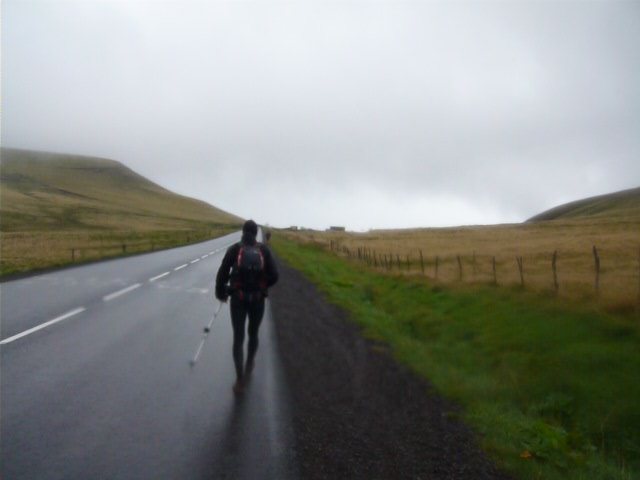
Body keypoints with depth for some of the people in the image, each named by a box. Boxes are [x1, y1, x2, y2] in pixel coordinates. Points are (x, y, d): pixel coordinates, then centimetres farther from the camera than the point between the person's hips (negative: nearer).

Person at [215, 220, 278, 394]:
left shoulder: (234, 249, -2)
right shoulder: (264, 250, 0)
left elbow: (222, 274, -5)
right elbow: (273, 276, -4)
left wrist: (220, 292, 14)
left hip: (238, 299, -1)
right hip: (257, 300, 1)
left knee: (238, 338, 3)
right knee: (253, 334, 24)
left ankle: (240, 380, -6)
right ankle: (249, 365, 42)